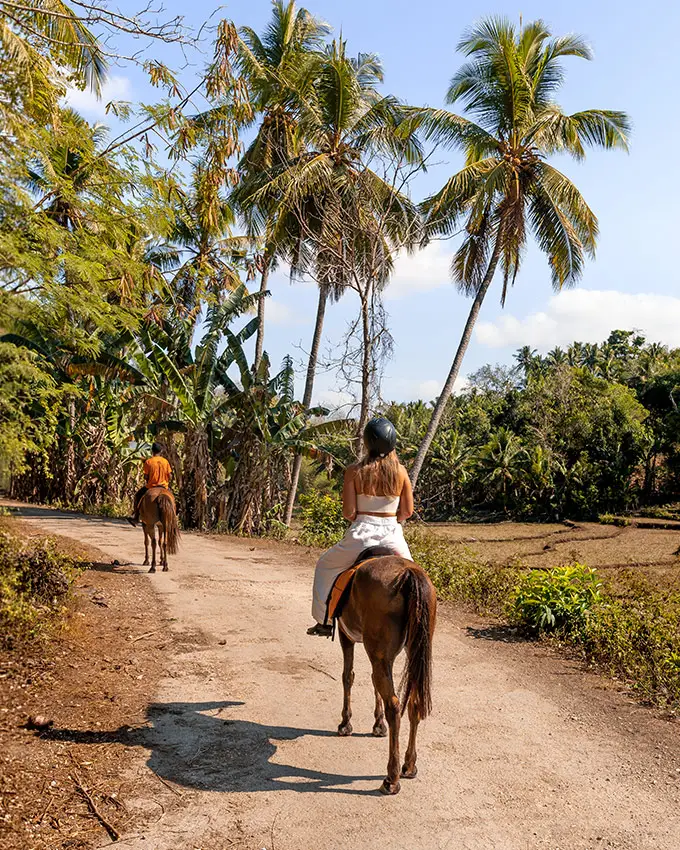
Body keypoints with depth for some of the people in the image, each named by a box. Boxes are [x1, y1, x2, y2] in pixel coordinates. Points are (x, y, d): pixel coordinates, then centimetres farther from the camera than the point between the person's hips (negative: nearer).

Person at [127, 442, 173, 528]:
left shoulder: (148, 461, -10)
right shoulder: (165, 461, -2)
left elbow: (146, 476, -9)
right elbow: (170, 476, -3)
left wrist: (146, 482, 10)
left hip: (151, 486, -2)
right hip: (163, 486, 2)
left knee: (137, 496, 20)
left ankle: (136, 517, 17)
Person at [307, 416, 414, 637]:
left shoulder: (354, 471, -9)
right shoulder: (400, 471, -2)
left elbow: (348, 512, -8)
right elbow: (407, 511, 2)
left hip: (362, 533, -1)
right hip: (392, 534, 2)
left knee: (326, 566, 23)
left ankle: (325, 622, 25)